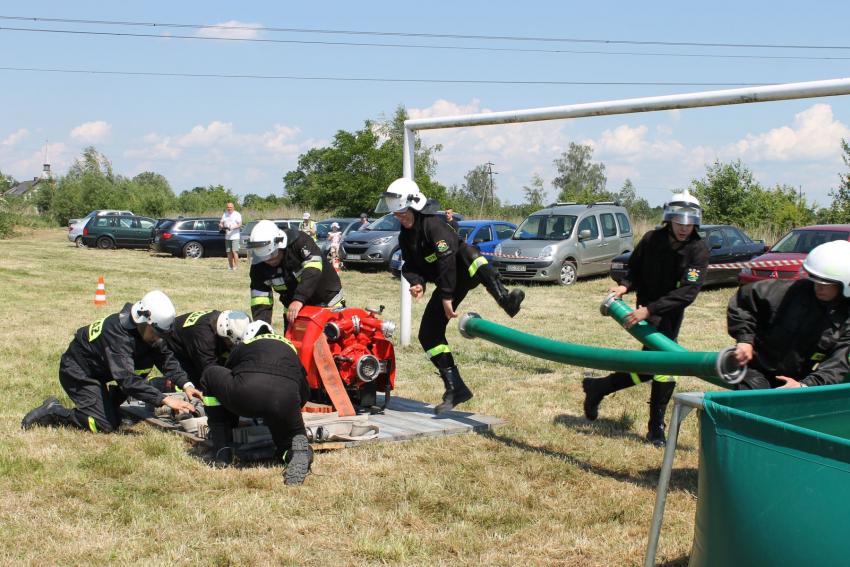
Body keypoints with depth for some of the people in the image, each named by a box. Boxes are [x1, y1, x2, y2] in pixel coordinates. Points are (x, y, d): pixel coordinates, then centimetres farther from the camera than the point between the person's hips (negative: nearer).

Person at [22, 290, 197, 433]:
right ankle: (54, 412, -3)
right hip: (77, 373, -9)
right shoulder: (117, 334, -34)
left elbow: (166, 357, -5)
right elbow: (127, 378, -40)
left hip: (99, 371, 9)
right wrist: (164, 400, -45)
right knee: (107, 425, -17)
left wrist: (185, 384, -21)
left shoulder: (147, 329, -10)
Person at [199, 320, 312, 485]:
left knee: (211, 374, 26)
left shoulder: (241, 346, 31)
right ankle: (298, 448, -9)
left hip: (245, 395, -2)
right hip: (286, 401, 2)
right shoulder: (290, 347, 36)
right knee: (294, 433, 30)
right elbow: (304, 393, 36)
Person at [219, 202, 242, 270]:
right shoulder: (225, 215, 15)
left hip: (235, 236, -5)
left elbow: (240, 224, -9)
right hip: (227, 236, 5)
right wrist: (222, 227, -7)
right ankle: (230, 266, 10)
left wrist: (232, 227, -25)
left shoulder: (237, 214, -1)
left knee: (234, 251, -13)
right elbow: (221, 223, 16)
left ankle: (236, 266, -13)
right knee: (229, 252, 4)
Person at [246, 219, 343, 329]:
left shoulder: (299, 241, -27)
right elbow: (260, 303, -14)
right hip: (292, 308, 4)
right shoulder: (258, 267, -13)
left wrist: (299, 299, -48)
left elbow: (313, 270, -38)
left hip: (327, 300, -4)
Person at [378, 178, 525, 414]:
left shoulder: (433, 224, -18)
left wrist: (447, 297, -25)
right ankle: (455, 388, 7)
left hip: (463, 273, -8)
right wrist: (417, 283, -14)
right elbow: (410, 266, 10)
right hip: (445, 283, 8)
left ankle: (505, 299, -59)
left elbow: (447, 260, -25)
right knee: (428, 334, 1)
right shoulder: (405, 236, 9)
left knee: (466, 252, -41)